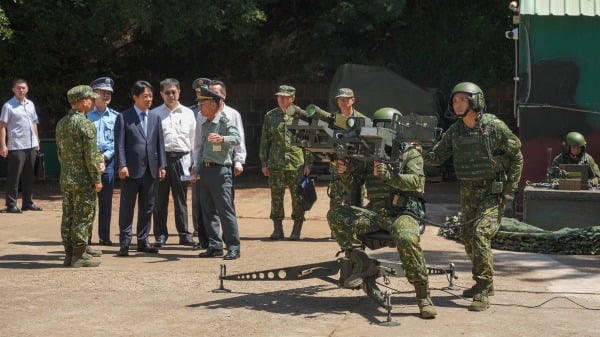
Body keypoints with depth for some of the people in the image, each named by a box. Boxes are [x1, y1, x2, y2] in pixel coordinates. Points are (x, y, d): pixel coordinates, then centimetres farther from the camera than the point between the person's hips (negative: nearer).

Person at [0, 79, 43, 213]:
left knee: (29, 176, 11)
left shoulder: (30, 104, 12)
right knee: (14, 176, -3)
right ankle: (11, 205, 2)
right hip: (16, 147, -6)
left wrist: (37, 141, 16)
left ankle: (28, 203, 18)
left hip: (31, 146, 6)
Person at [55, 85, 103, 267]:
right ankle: (79, 256, 2)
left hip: (65, 179, 8)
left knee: (68, 217, 11)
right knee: (83, 217, -1)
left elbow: (60, 151, 15)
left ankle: (69, 254, 17)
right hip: (83, 180, -8)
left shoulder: (61, 123, 9)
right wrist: (97, 179, -11)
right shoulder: (85, 124, -16)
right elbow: (91, 155, -17)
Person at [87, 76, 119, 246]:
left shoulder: (115, 116, 7)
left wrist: (105, 156, -7)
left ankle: (104, 236, 13)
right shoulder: (85, 114, 0)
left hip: (108, 160, 2)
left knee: (106, 200, 6)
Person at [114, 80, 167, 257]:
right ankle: (125, 242, 5)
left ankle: (143, 241, 18)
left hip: (150, 169, 5)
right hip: (131, 169, -5)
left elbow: (160, 143, 12)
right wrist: (122, 165, -14)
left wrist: (162, 165, 5)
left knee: (147, 208, 9)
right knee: (127, 208, 0)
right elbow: (119, 144, -6)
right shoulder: (124, 117, -2)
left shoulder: (155, 118, 12)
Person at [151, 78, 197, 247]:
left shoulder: (188, 113, 12)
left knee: (181, 199, 6)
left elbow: (194, 139, 13)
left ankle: (184, 234, 11)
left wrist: (194, 162, 7)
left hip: (181, 159, 1)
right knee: (160, 199, 3)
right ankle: (160, 235, 11)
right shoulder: (155, 114, 5)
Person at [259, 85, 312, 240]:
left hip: (297, 164, -2)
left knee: (298, 198, 0)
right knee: (276, 198, 3)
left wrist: (308, 163, -3)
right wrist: (264, 163, 8)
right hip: (275, 165, 2)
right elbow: (264, 140, 12)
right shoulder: (270, 116, 8)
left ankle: (297, 231, 10)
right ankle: (277, 230, 13)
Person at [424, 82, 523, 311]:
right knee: (468, 239, 12)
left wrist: (510, 189, -8)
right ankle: (485, 283, 32)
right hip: (468, 193, 6)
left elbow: (516, 156, -4)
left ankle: (482, 293, -15)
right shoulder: (454, 131, 3)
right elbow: (437, 158, 0)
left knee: (480, 235, -19)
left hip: (493, 192, -6)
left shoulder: (494, 127, -12)